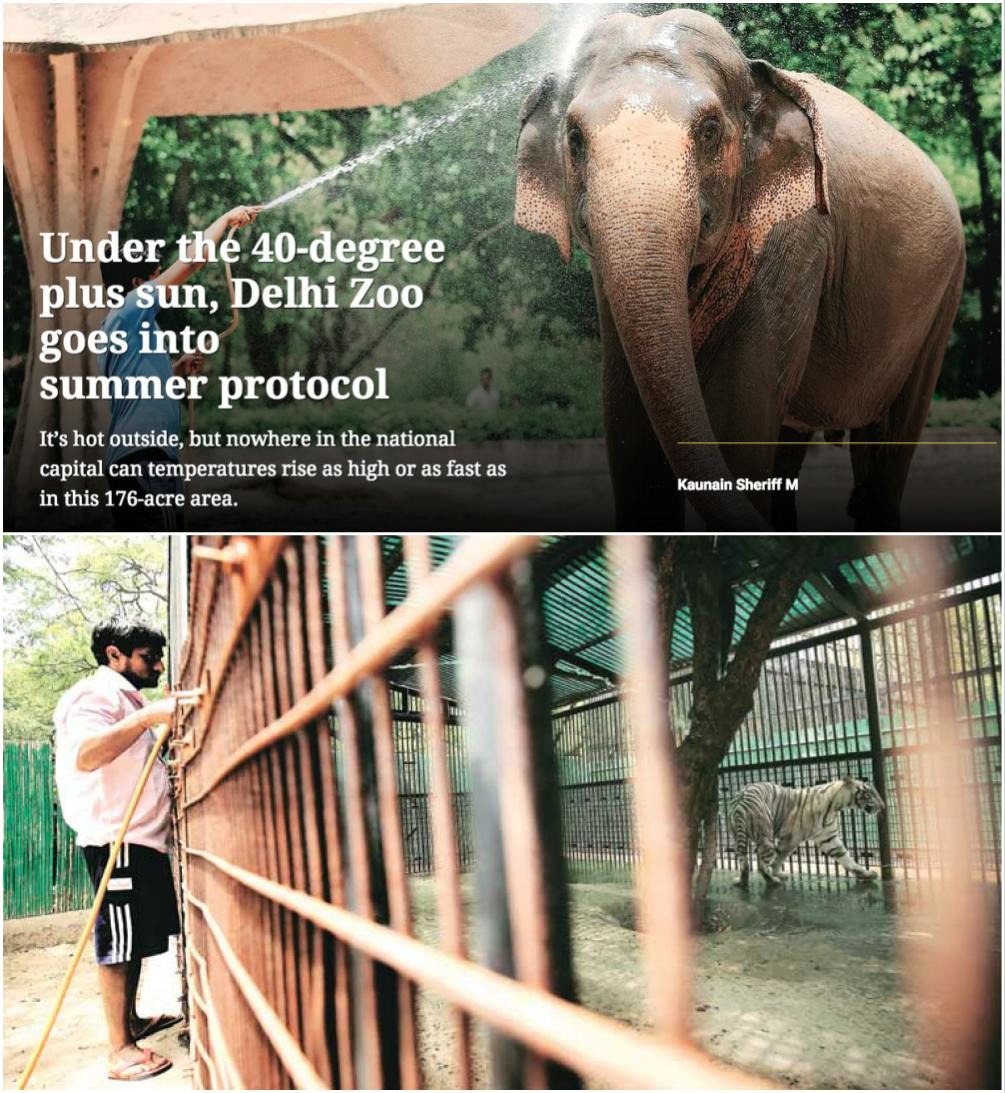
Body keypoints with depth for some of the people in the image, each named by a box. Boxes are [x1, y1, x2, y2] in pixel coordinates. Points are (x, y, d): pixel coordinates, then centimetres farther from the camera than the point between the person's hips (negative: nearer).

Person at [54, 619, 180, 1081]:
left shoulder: (127, 699, 22)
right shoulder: (97, 693, -9)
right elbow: (85, 755, -29)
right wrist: (145, 717, -36)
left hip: (142, 838, 10)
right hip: (117, 839, -10)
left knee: (135, 938, 17)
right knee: (118, 943, -6)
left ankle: (131, 1020, 28)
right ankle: (120, 1050, -2)